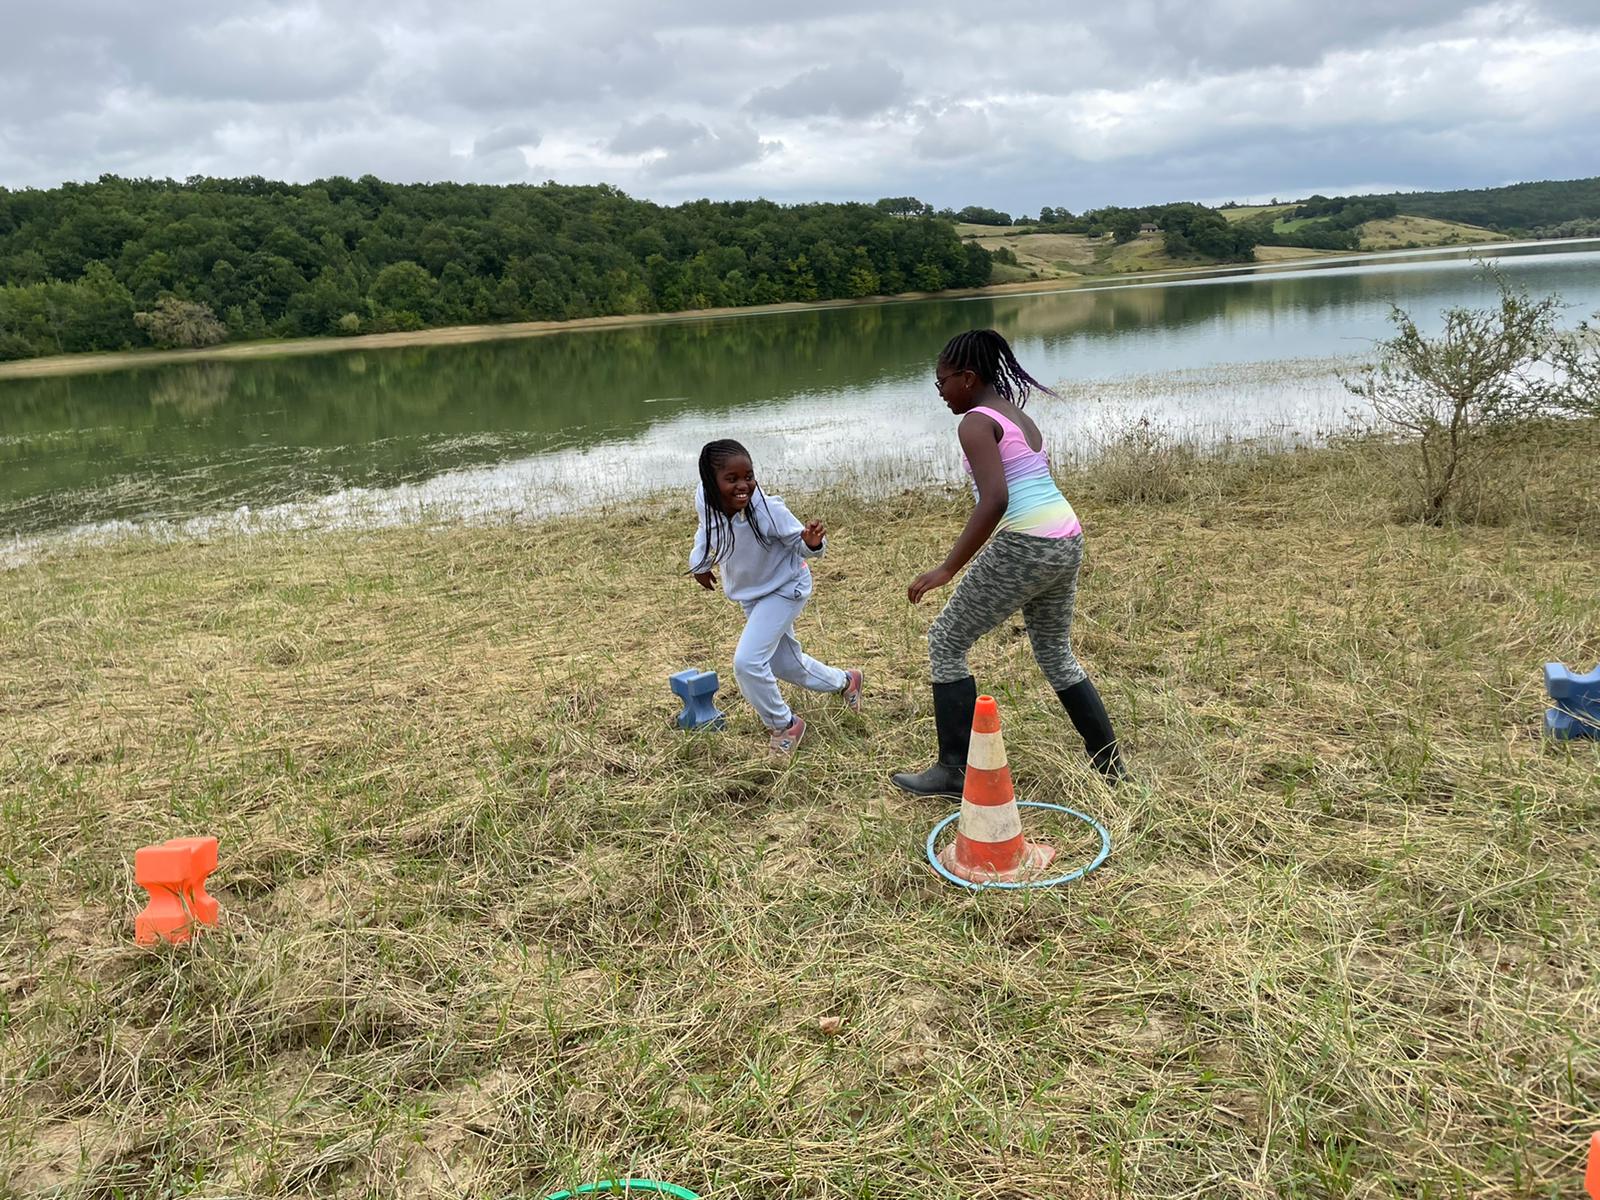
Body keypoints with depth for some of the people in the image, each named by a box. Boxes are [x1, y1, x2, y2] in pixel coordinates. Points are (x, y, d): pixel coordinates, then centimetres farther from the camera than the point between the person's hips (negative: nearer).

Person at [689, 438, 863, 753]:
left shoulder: (768, 510, -36)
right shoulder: (705, 500, -23)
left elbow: (800, 544, -21)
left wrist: (813, 543, -42)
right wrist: (700, 562, 7)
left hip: (784, 589, -6)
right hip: (749, 592, 6)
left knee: (748, 662, -18)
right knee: (784, 663, 21)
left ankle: (783, 724, 8)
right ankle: (845, 681, 49)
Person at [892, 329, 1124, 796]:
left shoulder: (976, 422, -9)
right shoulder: (1020, 418, 19)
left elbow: (995, 500, -23)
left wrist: (948, 568, -22)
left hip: (1024, 547, -9)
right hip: (1066, 543, 9)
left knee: (946, 643, 5)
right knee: (1056, 654, 24)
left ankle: (954, 771, 7)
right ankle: (1109, 763, 29)